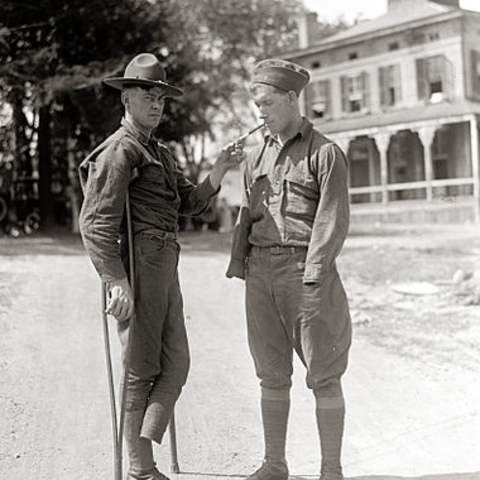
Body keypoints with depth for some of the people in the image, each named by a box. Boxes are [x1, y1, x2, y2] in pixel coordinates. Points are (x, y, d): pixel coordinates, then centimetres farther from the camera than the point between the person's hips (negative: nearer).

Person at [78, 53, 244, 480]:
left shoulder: (162, 153, 22)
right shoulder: (119, 150, -8)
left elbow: (190, 203, 15)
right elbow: (96, 222, -16)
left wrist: (219, 170, 0)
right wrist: (116, 281, -23)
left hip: (166, 268, 9)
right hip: (137, 265, -9)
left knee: (175, 366, 7)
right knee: (142, 370, -1)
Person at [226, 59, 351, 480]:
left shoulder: (325, 153, -3)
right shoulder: (256, 157, 15)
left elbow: (332, 220, -9)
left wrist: (313, 275, -15)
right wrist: (239, 264, 8)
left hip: (305, 271, -5)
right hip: (261, 271, 6)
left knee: (323, 374, 2)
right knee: (271, 373, 11)